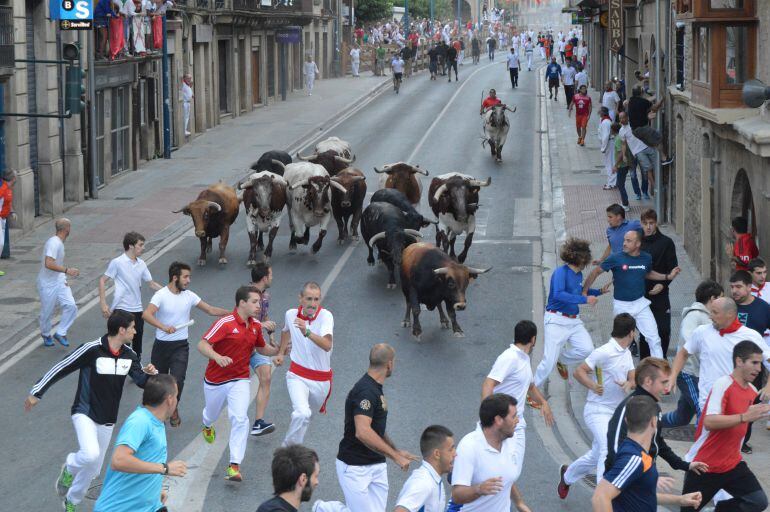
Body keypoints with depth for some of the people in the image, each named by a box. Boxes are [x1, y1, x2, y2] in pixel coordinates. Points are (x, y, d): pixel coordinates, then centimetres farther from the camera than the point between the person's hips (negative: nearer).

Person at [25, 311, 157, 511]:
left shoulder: (129, 356, -2)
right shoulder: (91, 350, -21)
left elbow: (142, 381, 5)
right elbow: (60, 368, -13)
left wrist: (150, 373, -19)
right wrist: (36, 392, -9)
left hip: (107, 420, 6)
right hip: (84, 413, -6)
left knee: (93, 468, 15)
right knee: (90, 454, -31)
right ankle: (70, 467, 3)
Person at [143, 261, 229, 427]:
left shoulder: (189, 296, 1)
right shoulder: (161, 295, -13)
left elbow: (211, 310, 8)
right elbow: (146, 314, -27)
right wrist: (163, 327, -42)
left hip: (181, 346, 2)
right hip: (161, 345, -2)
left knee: (178, 379, -14)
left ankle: (174, 409, 12)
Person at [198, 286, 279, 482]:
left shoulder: (256, 325, 0)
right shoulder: (225, 323, -20)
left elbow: (261, 348, 18)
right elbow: (202, 345, -24)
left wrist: (280, 350, 1)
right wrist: (217, 357, -43)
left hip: (239, 381, 2)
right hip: (215, 380, -2)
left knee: (240, 419, -19)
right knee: (211, 414, 22)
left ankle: (234, 465, -18)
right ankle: (207, 426, 63)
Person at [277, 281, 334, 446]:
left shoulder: (325, 316, -18)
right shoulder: (291, 314, -6)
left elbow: (327, 345, -35)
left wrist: (307, 332, -49)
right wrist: (281, 352, 27)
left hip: (321, 378, 1)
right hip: (297, 375, 0)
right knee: (302, 414, -24)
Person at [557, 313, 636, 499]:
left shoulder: (626, 353, 10)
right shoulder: (604, 352, -18)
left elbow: (633, 379, 9)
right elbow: (579, 371, -16)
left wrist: (628, 384, -14)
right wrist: (593, 386, -32)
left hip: (615, 412, 9)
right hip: (598, 410, -9)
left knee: (596, 456, 19)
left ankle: (567, 474, 43)